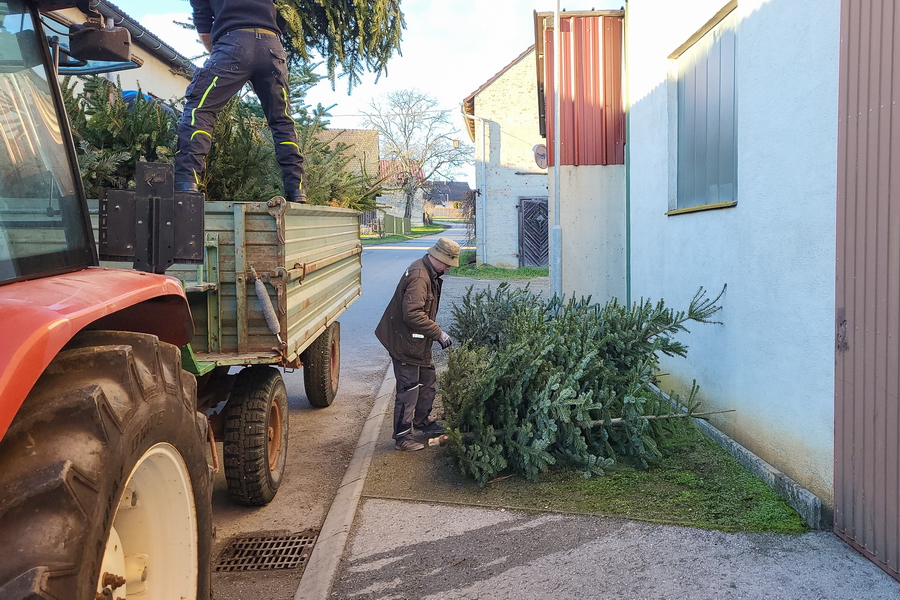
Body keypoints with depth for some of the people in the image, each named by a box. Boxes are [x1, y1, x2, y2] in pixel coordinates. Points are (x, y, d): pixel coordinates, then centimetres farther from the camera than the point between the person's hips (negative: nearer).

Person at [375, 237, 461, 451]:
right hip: (405, 342, -10)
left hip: (419, 341, 10)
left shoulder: (430, 274, 9)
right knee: (408, 390, -2)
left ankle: (421, 421, 38)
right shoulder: (419, 276, -25)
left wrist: (435, 333, 15)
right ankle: (402, 436, 10)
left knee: (428, 382, 20)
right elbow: (413, 314, -32)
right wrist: (438, 333, -26)